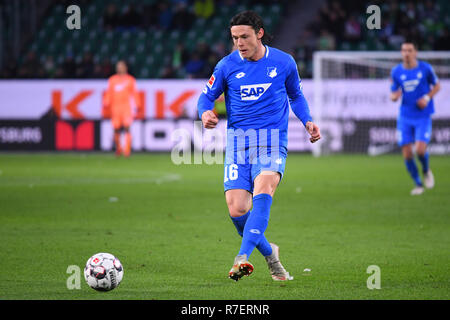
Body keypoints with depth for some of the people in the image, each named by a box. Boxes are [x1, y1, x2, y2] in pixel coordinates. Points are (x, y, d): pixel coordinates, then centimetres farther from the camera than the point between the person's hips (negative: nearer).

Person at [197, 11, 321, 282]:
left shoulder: (284, 62, 5)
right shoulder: (227, 65, 4)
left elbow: (296, 95, 21)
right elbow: (207, 96, 12)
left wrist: (308, 122, 5)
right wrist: (206, 113, -11)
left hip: (272, 140, -1)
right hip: (238, 140, 1)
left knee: (262, 192, -28)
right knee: (237, 210, -9)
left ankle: (243, 257, -39)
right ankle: (269, 253, 18)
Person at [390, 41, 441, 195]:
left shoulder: (425, 68, -5)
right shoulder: (396, 71, 0)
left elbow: (437, 85, 8)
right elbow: (393, 94, 8)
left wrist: (427, 97, -10)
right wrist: (394, 96, -17)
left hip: (423, 117, -2)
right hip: (405, 117, 2)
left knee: (420, 149, -18)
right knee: (407, 154, -3)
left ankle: (426, 170, 16)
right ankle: (418, 184, 18)